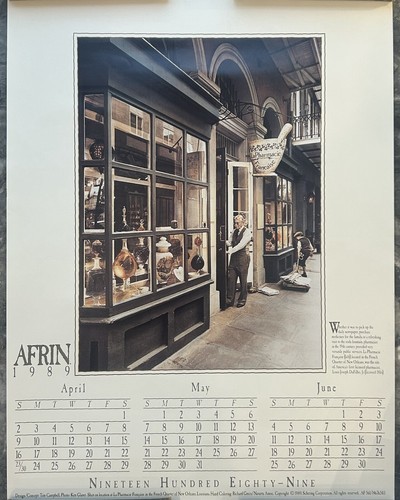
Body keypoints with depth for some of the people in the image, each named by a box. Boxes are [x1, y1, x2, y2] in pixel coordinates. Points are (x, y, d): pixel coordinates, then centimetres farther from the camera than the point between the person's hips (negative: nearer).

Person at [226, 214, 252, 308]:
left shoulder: (247, 232, -8)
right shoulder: (234, 231, 11)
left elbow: (241, 244, -19)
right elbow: (229, 242, 10)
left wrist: (231, 250, -27)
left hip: (243, 258, -5)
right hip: (234, 257, 5)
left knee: (243, 279, 5)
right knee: (231, 278, 2)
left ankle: (242, 300, 19)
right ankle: (230, 300, 10)